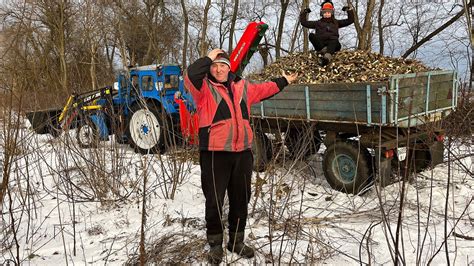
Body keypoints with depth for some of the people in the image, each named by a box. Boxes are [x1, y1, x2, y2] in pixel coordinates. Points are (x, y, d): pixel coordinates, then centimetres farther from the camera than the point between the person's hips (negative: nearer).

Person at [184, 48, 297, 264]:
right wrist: (209, 58, -10)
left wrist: (283, 81, 45)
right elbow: (191, 75, -22)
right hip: (215, 154, -5)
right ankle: (215, 244, 19)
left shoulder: (242, 87, 15)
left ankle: (236, 241, 31)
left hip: (242, 152, 5)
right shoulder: (204, 88, -1)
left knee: (240, 200, 14)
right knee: (214, 201, 1)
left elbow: (263, 89, 33)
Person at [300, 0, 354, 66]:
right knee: (311, 35, -27)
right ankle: (323, 50, -45)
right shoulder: (318, 23, 31)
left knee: (334, 39, -37)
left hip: (332, 44, 0)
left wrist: (349, 10, 23)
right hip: (320, 44, 1)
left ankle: (328, 56, -64)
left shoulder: (336, 22, 33)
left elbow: (350, 20, 31)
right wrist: (304, 12, 23)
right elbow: (303, 22, 30)